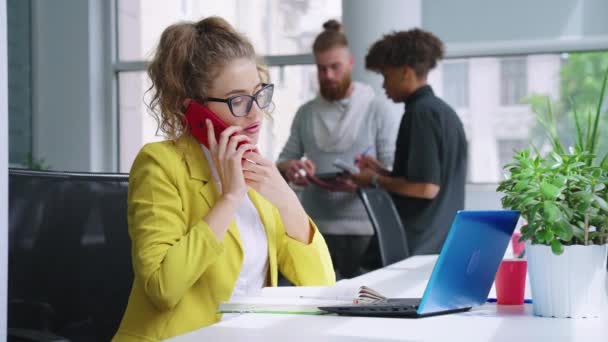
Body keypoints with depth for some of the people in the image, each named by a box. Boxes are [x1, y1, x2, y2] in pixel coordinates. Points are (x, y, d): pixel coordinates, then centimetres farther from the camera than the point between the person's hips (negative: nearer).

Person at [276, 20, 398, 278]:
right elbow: (283, 160, 14)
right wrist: (288, 167, -10)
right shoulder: (305, 113, 12)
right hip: (315, 228, 3)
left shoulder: (378, 109, 0)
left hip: (363, 228, -3)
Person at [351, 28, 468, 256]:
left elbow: (426, 187, -20)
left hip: (417, 245, -9)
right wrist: (382, 171, 15)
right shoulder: (445, 112, 13)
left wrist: (376, 181, -7)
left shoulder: (421, 112, -14)